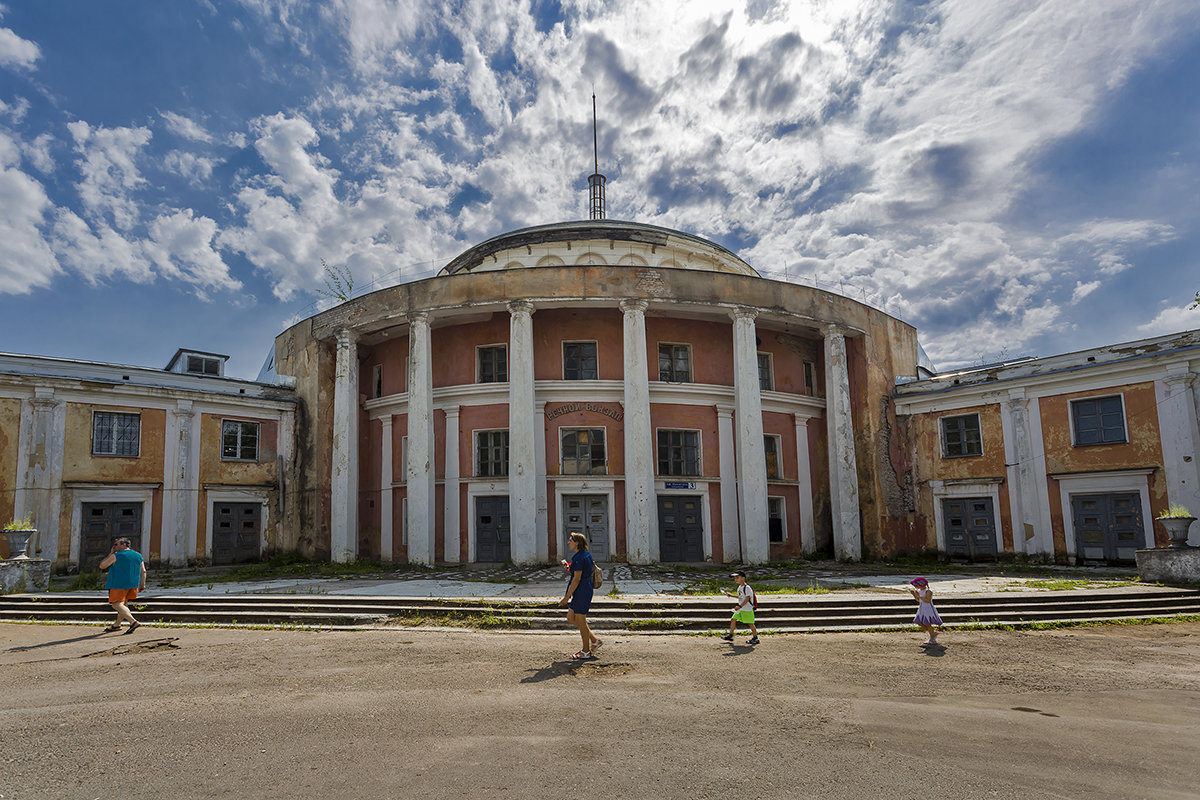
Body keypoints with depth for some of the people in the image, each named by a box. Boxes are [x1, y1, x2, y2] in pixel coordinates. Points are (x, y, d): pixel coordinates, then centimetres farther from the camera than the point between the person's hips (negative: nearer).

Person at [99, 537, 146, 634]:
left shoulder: (116, 556, -8)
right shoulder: (138, 555, 10)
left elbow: (102, 566, 2)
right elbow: (143, 571, 7)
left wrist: (110, 554, 8)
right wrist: (142, 585, 10)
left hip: (119, 584, -7)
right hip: (133, 584, 7)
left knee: (117, 604, -8)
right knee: (123, 604, 20)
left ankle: (133, 622, -24)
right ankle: (116, 625, 28)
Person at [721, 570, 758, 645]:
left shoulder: (747, 588, -18)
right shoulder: (739, 587, 11)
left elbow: (747, 599, -24)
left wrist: (740, 606, -30)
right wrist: (730, 595, 24)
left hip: (747, 609, -9)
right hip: (740, 609, 9)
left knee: (750, 623, -2)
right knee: (733, 619, 5)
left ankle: (755, 638, 10)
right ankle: (730, 635, 13)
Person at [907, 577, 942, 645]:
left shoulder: (928, 591, -18)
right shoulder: (919, 591, 5)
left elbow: (928, 601, -27)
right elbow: (918, 600, 15)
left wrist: (919, 596, -26)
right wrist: (913, 594, 1)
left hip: (929, 609, -8)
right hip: (922, 609, 8)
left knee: (927, 624, -3)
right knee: (920, 623, 7)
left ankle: (933, 640, 14)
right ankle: (933, 633, 24)